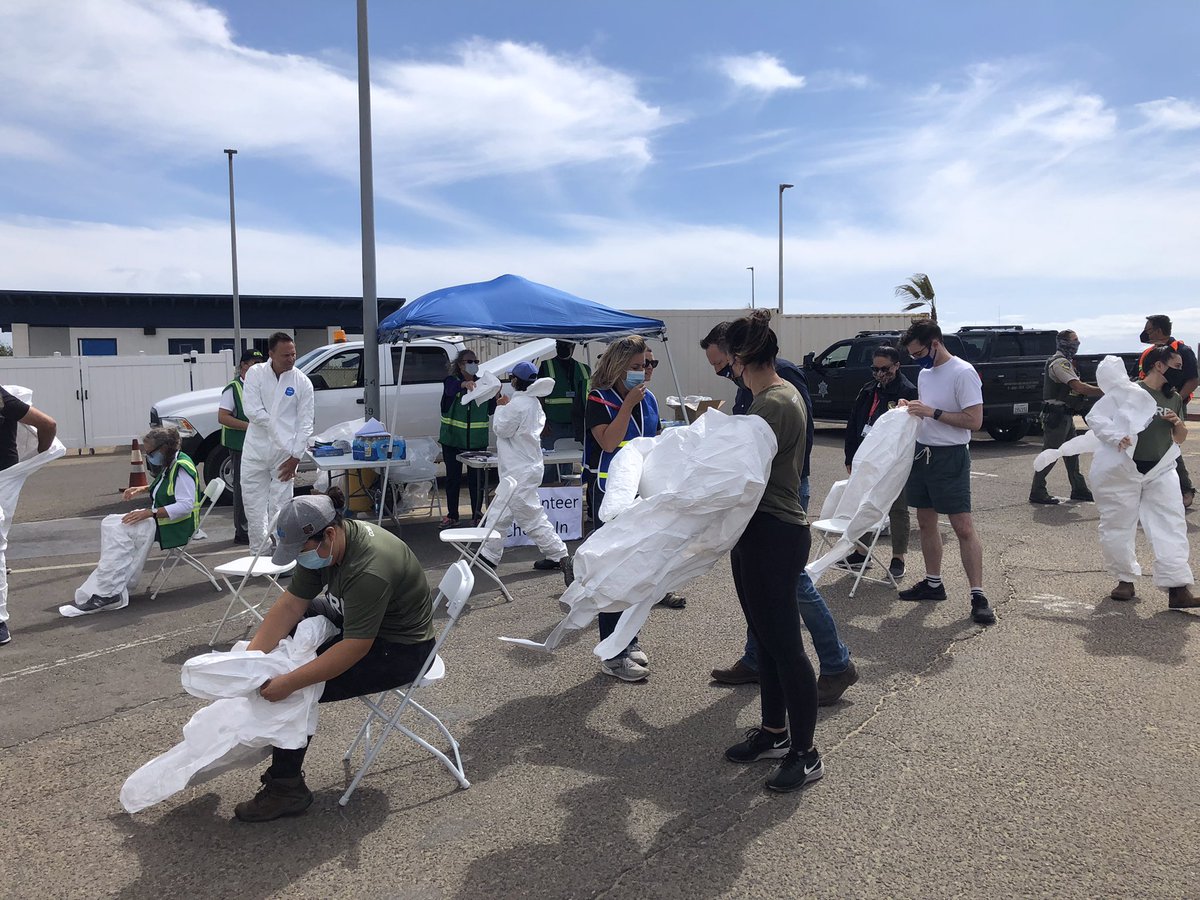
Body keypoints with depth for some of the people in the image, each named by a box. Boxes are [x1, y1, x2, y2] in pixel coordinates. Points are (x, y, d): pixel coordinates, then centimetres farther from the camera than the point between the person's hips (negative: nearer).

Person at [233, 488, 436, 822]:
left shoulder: (370, 569, -34)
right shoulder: (322, 544, -7)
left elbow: (355, 648, -31)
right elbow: (291, 604, -6)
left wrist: (288, 682, -31)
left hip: (402, 649, -9)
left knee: (292, 693, -18)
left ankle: (286, 788, 0)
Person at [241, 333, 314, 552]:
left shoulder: (302, 382, -1)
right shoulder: (255, 373, 0)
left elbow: (305, 424, -1)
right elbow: (251, 410, -9)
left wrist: (295, 457, -6)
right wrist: (278, 427, -8)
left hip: (285, 452, -1)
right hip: (255, 449, 1)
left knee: (280, 505, 1)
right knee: (252, 501, 4)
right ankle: (258, 550, 13)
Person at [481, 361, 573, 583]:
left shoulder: (517, 404, -19)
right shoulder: (534, 402, 11)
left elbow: (501, 429, -14)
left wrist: (500, 407, -2)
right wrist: (506, 406, 11)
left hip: (520, 471, -11)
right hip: (524, 467, 11)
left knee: (531, 518, -8)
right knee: (501, 515, 18)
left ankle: (559, 555, -7)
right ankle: (489, 556, 28)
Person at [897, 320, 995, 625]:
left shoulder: (963, 372, -14)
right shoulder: (924, 373, 12)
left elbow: (974, 421, -19)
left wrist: (932, 412, -21)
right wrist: (911, 409, 3)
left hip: (950, 457, -8)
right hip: (922, 453, 8)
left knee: (963, 526, -8)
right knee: (926, 522, 13)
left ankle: (978, 595, -3)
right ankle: (933, 583, 26)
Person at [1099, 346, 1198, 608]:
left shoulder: (1174, 398, 10)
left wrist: (1178, 423, -5)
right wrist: (1115, 437, -30)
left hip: (1160, 471, 5)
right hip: (1123, 470, -5)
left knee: (1171, 528, -4)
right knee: (1117, 528, 2)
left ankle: (1178, 589, -5)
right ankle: (1125, 579, 20)